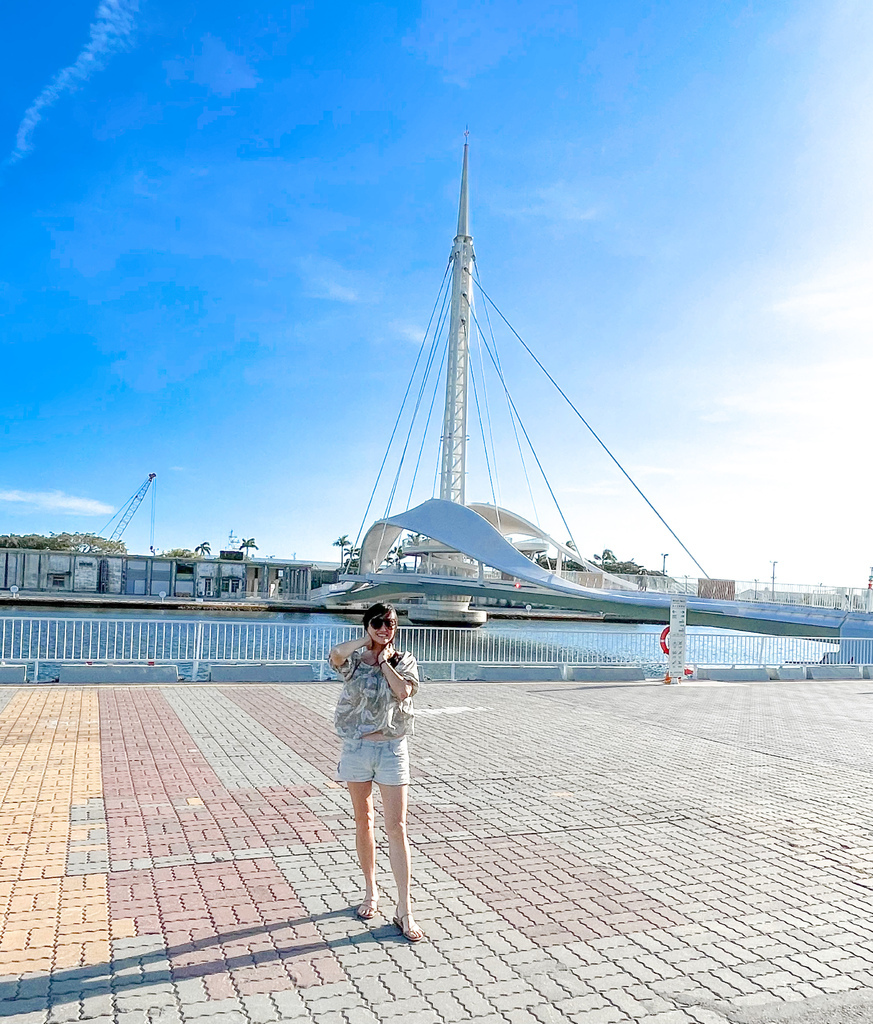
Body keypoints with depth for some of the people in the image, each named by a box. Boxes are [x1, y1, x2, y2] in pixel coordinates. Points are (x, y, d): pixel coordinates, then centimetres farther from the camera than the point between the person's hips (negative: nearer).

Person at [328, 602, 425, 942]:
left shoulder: (404, 661, 1)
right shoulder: (354, 660, -1)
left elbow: (403, 691, -19)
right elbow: (335, 654, -26)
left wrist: (384, 659, -10)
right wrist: (367, 641, -15)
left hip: (391, 749, -1)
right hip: (357, 747, 1)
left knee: (396, 827, -3)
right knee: (363, 821, 14)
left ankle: (404, 911, 3)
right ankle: (371, 892, 32)